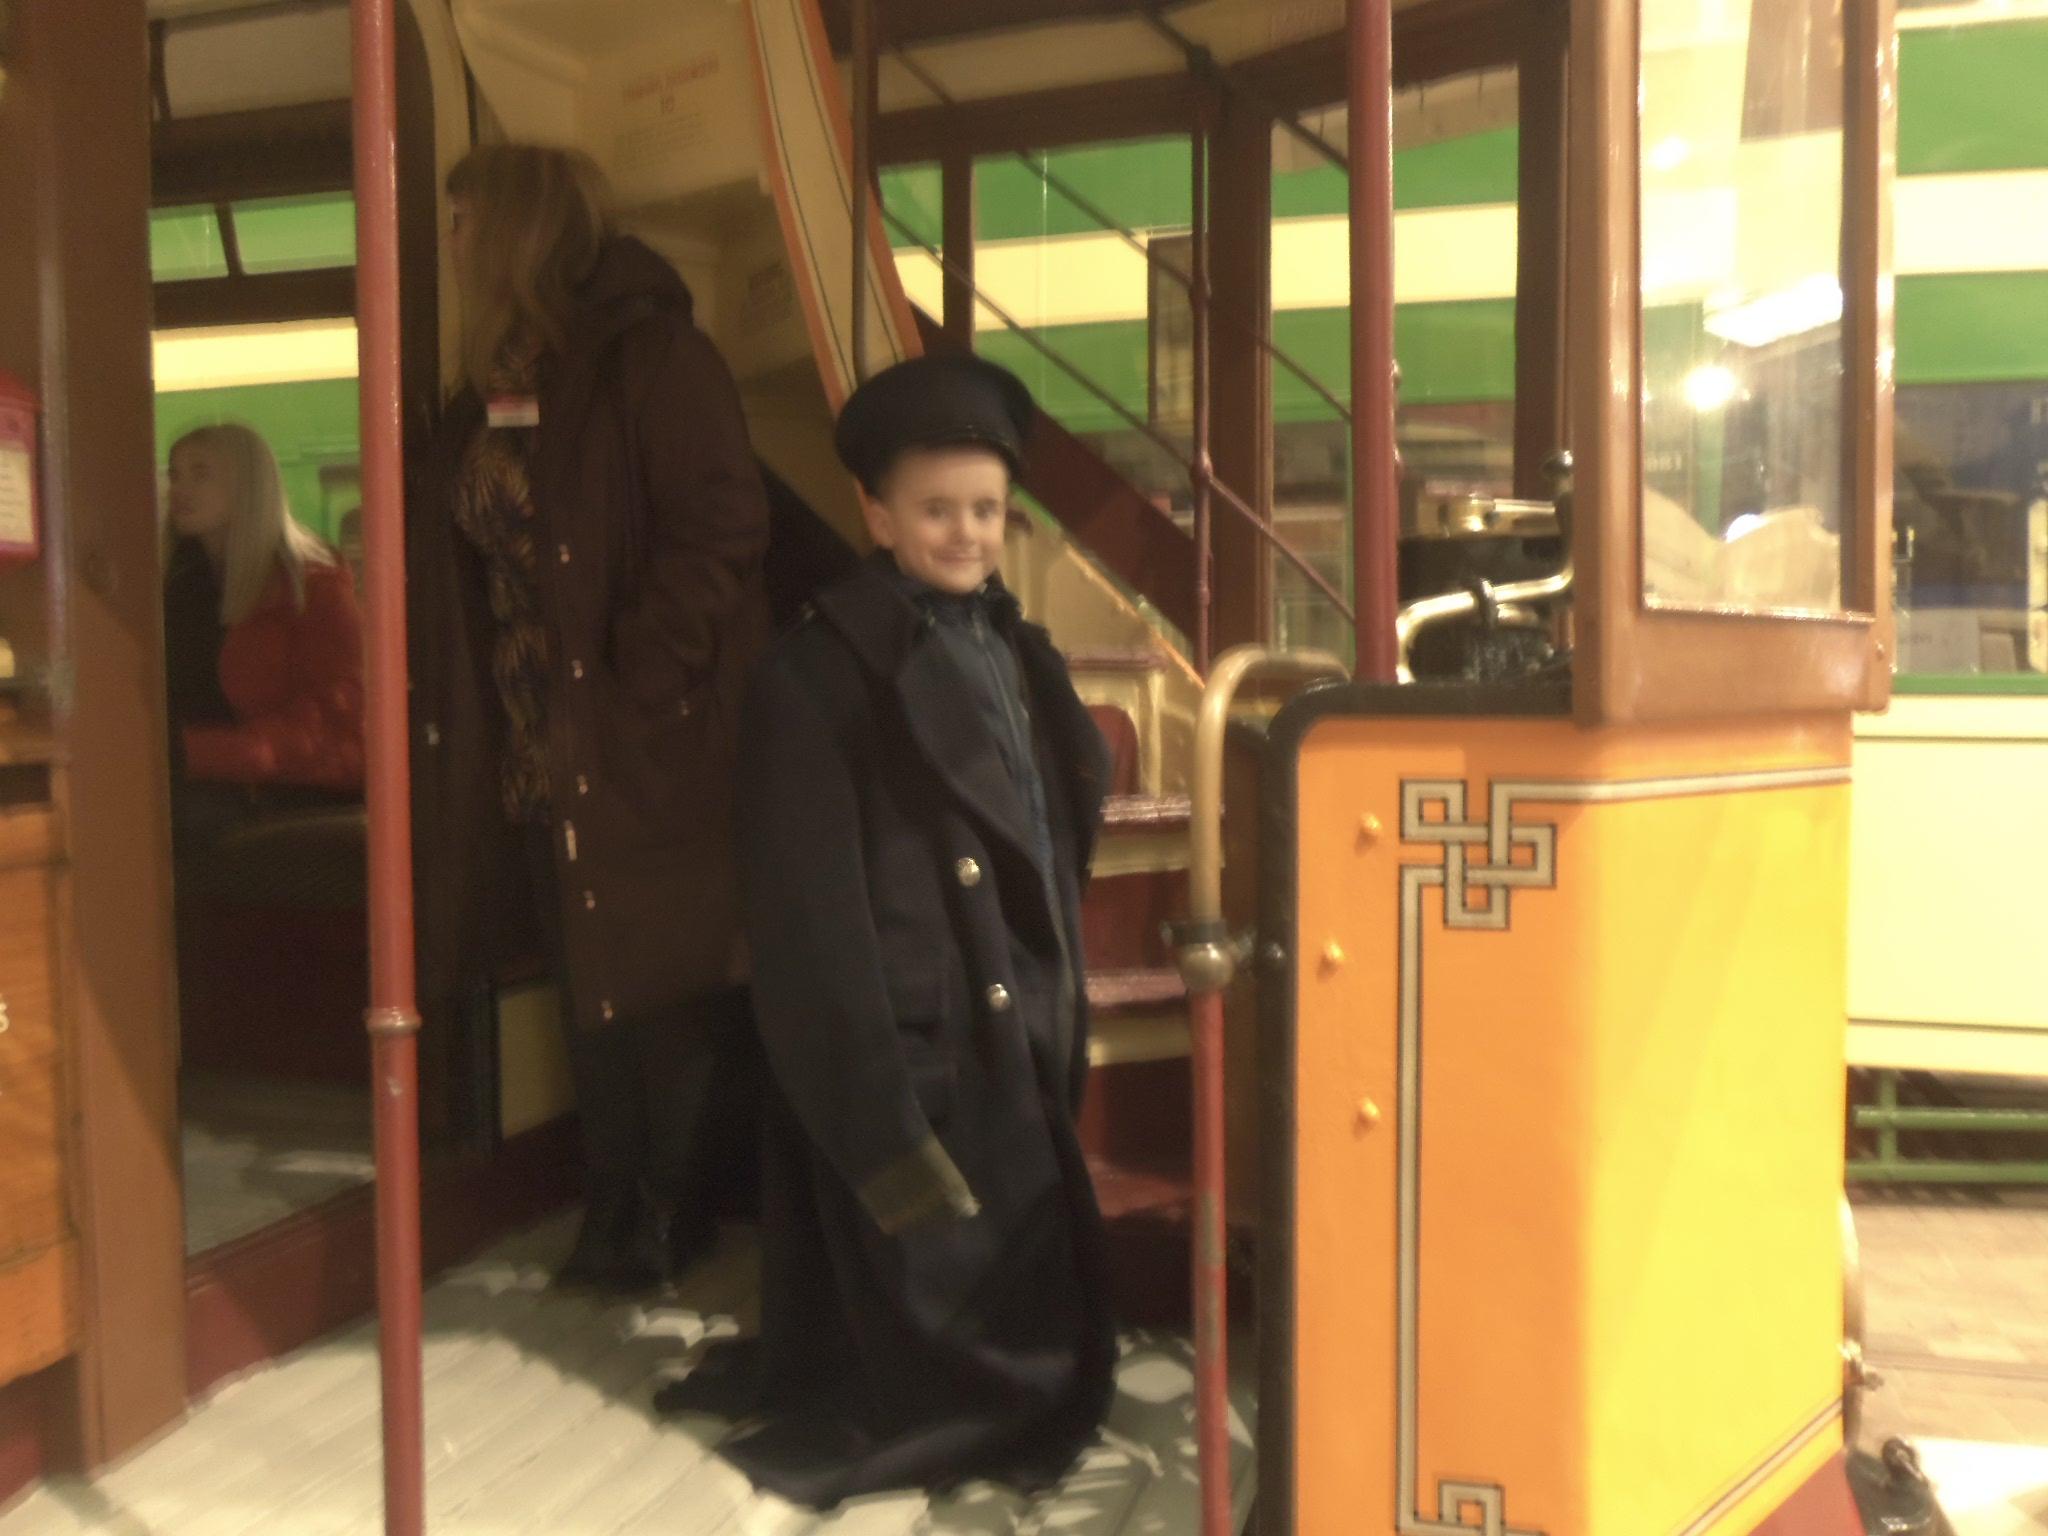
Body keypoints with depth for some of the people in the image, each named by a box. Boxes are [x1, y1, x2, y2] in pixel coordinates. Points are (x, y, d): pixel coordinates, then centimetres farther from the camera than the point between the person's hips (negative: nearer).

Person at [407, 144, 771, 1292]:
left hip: (654, 753, -7)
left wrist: (635, 690, -19)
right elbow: (464, 570, 16)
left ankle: (676, 1220, 20)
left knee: (670, 988, 3)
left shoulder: (656, 358, -9)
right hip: (538, 755, 7)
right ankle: (618, 1213, 29)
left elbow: (720, 532, -18)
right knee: (591, 987, 15)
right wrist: (468, 720, 4)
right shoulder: (494, 389, 14)